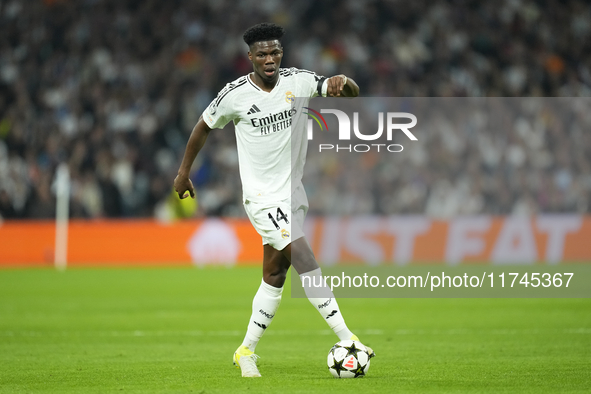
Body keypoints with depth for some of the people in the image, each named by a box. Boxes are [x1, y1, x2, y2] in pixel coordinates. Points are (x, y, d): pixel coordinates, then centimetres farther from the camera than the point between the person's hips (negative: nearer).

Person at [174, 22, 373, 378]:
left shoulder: (298, 81, -3)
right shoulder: (235, 94, -10)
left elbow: (352, 93, -7)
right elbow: (204, 127, 7)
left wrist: (342, 81, -31)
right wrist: (184, 172, 13)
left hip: (293, 193, 5)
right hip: (262, 197, -5)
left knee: (275, 275, 11)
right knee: (308, 264, -17)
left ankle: (247, 351, 23)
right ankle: (345, 338, -15)